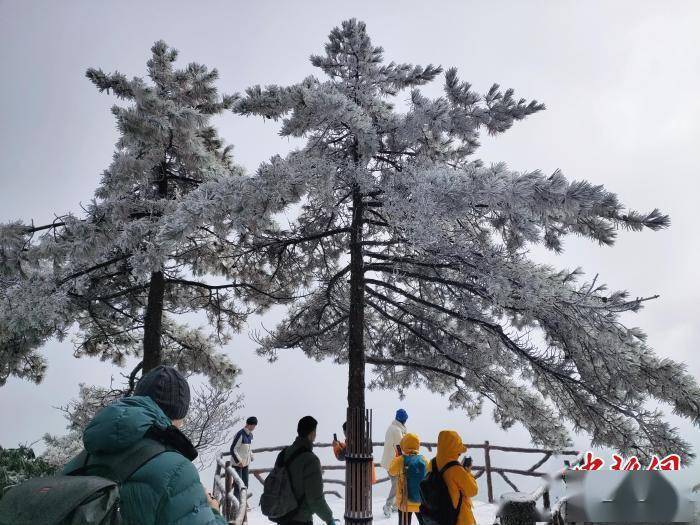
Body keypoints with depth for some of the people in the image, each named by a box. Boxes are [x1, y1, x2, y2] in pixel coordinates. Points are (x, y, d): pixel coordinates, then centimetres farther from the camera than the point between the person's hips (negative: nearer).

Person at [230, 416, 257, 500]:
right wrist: (239, 461, -20)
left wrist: (251, 457, 11)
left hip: (245, 463, 8)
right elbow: (233, 449, -20)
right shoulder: (240, 434, -20)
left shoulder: (250, 435, 7)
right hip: (238, 463, -8)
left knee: (245, 483, 14)